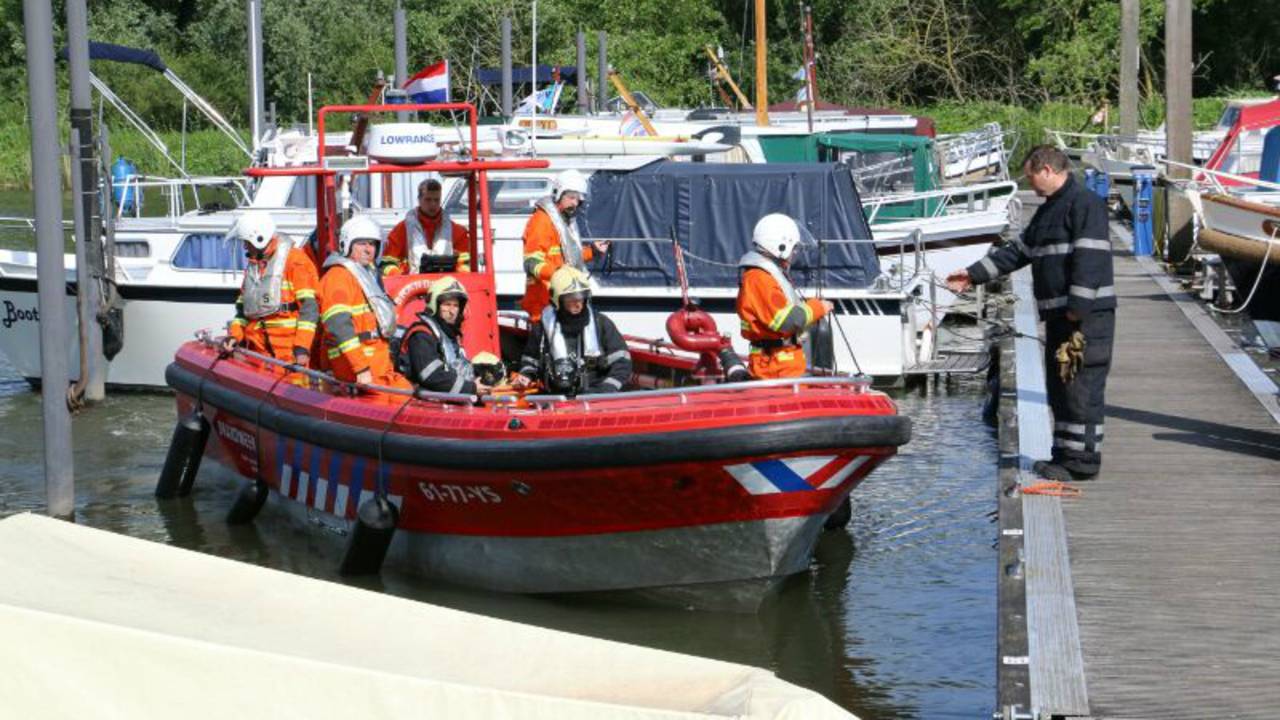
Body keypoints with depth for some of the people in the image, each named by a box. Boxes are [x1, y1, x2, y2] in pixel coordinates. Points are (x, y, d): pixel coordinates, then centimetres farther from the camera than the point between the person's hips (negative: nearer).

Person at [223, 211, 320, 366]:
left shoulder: (295, 260, -5)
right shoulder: (252, 266, 19)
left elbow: (309, 306, -11)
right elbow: (242, 307, 25)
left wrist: (302, 347, -18)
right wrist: (235, 335, 7)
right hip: (259, 350, 7)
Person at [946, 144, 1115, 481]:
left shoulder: (1085, 204, -11)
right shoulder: (1048, 210, 21)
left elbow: (1091, 259, -19)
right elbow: (1018, 252, 26)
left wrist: (1077, 308, -22)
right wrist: (973, 275, 23)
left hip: (1087, 316, -10)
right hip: (1059, 315, 10)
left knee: (1082, 388, -8)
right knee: (1060, 388, 11)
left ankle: (1083, 460, -6)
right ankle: (1065, 454, 17)